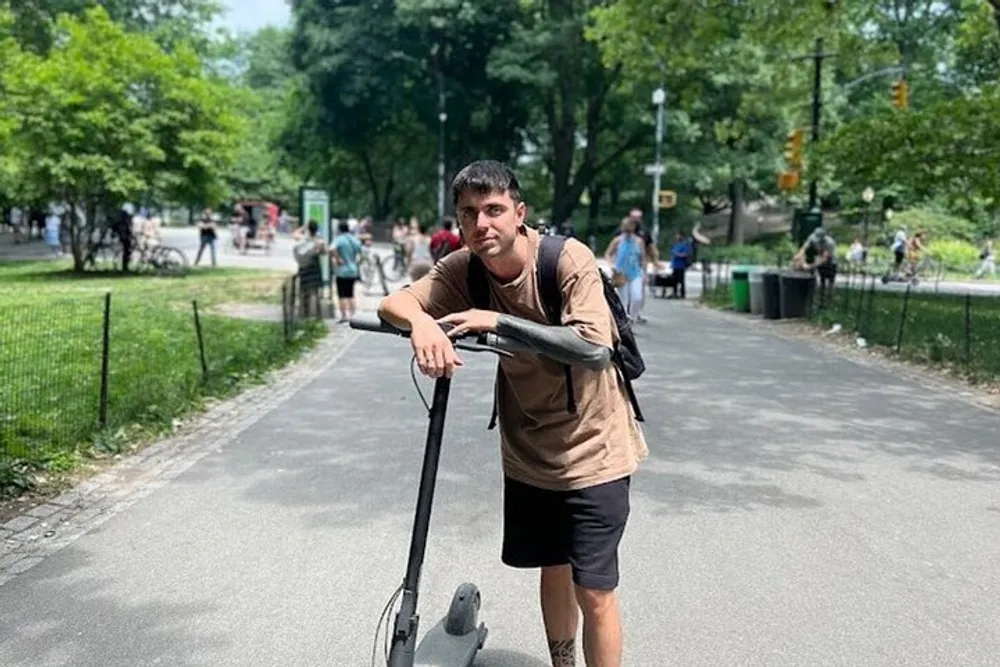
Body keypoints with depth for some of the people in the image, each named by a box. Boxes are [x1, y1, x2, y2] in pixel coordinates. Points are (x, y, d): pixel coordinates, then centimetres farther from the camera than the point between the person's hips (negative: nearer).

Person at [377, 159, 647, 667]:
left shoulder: (568, 259, -22)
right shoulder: (462, 269, -9)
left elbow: (595, 348, -32)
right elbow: (392, 304, -15)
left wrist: (498, 320, -36)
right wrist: (421, 322, -39)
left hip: (591, 450, -4)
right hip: (528, 451, 5)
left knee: (593, 593, -1)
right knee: (552, 570, 21)